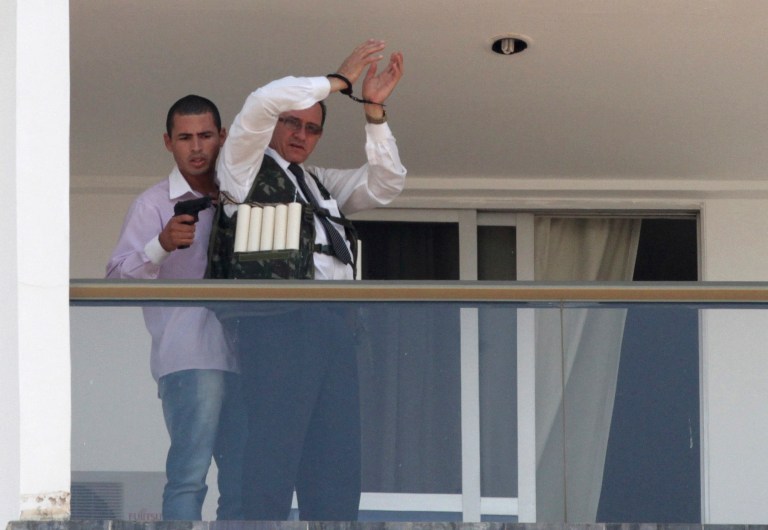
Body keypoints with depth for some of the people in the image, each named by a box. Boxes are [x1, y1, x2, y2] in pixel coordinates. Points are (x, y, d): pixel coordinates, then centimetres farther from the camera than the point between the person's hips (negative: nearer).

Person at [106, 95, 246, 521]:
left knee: (243, 480, 5)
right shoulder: (153, 204, 3)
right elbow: (118, 278, -7)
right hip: (189, 358, -6)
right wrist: (162, 244, -22)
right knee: (189, 474, -14)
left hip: (243, 355, 6)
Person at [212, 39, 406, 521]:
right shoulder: (246, 166, 10)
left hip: (334, 320, 7)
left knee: (337, 459, 2)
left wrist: (374, 109, 12)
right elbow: (263, 102, -6)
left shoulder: (321, 182, 28)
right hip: (281, 315, -7)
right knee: (274, 450, -12)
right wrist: (340, 80, 2)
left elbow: (386, 184, 21)